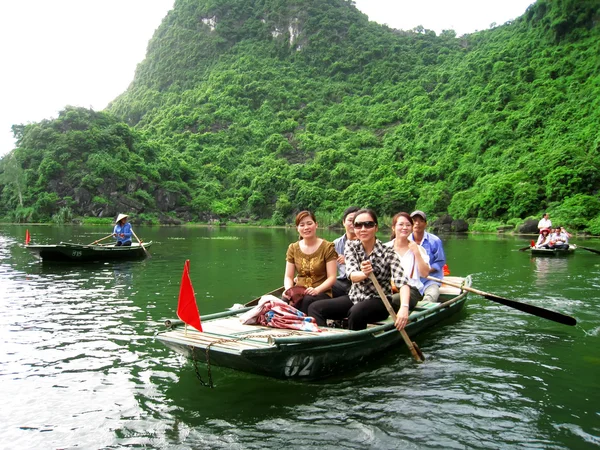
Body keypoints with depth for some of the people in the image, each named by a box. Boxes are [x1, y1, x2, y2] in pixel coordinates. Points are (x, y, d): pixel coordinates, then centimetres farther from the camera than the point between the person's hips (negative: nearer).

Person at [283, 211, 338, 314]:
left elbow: (332, 277, -5)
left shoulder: (327, 247, 0)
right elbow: (288, 277, 10)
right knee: (285, 301, -33)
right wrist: (288, 289, -13)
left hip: (321, 293, -2)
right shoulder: (293, 248, 11)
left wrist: (316, 290, -22)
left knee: (307, 301, -37)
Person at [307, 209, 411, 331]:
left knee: (356, 312, -36)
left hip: (379, 301, -4)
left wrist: (404, 308, -45)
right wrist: (364, 274, -43)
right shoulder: (351, 246, -4)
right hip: (354, 297, 4)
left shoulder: (388, 253, -13)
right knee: (315, 308, -14)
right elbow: (351, 274, -19)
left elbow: (402, 282, -26)